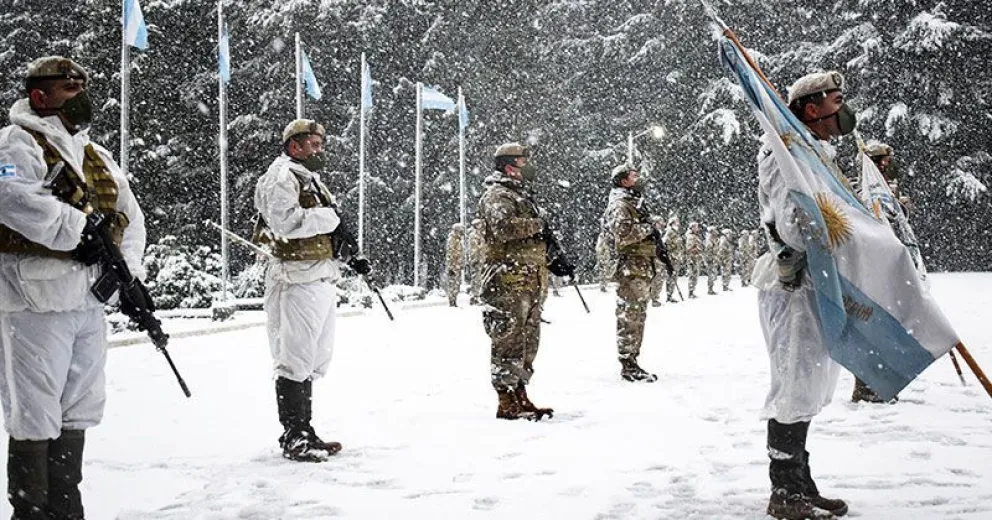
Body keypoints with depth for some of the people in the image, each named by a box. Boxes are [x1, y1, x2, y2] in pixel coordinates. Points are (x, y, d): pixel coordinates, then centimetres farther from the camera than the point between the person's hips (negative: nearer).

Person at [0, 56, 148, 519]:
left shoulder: (96, 156, 19)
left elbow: (130, 217, 20)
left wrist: (128, 272, 4)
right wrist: (76, 229, -26)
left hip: (89, 300, 9)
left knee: (78, 411, 16)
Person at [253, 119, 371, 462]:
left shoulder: (311, 179, 25)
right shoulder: (282, 176, -6)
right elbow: (284, 220, -23)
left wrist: (351, 256, 14)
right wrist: (329, 217, -17)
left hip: (322, 282, 11)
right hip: (298, 281, -11)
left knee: (313, 361, 14)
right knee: (295, 361, -8)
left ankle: (304, 433, 22)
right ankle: (294, 438, -4)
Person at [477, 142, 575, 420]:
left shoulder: (524, 197, 24)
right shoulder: (497, 196, -7)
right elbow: (504, 227, -27)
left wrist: (555, 260, 17)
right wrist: (538, 225, -15)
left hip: (531, 283, 10)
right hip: (508, 282, -10)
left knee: (528, 342, 13)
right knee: (510, 342, -10)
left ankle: (519, 396, 21)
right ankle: (508, 403, -8)